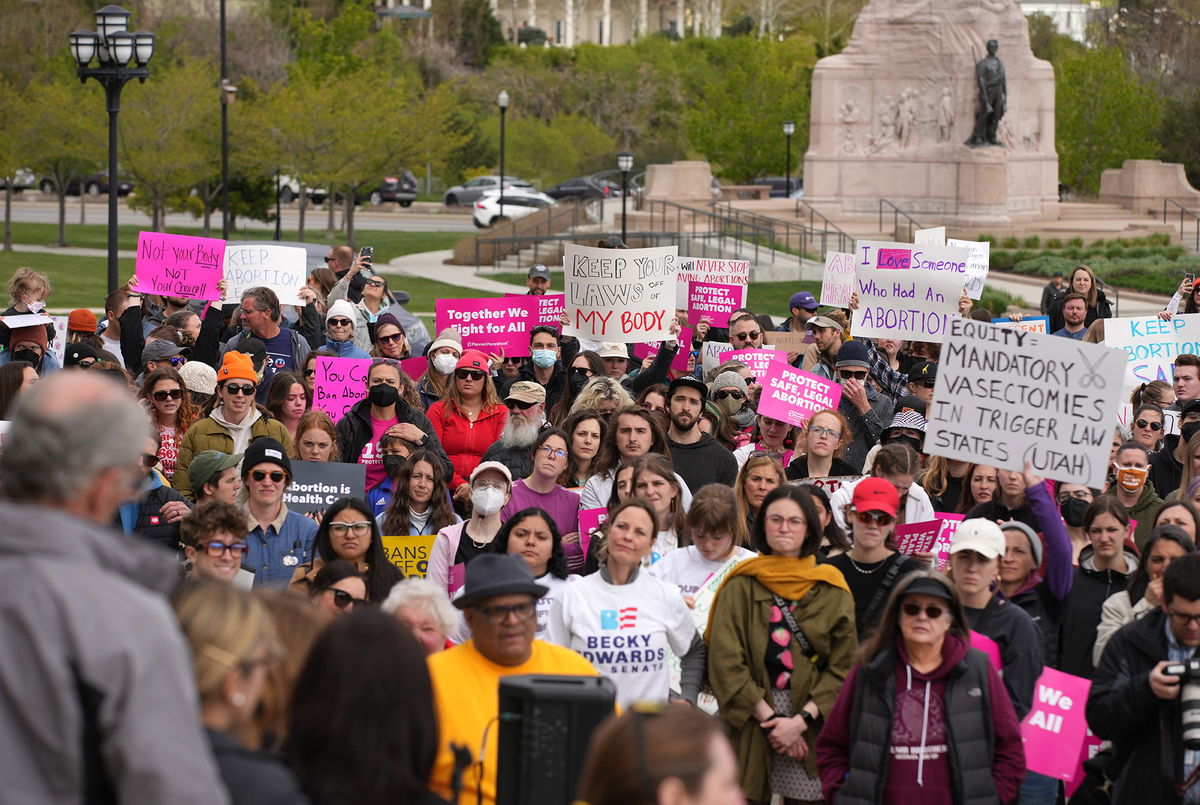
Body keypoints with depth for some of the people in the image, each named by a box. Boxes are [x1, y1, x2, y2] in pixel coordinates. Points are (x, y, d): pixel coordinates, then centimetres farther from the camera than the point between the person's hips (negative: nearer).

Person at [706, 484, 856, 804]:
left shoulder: (832, 592, 7)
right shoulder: (740, 588, 4)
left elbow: (843, 668, 2)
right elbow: (725, 662, -3)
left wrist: (801, 720, -11)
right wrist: (769, 718, -11)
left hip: (813, 727, 1)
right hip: (750, 726, -1)